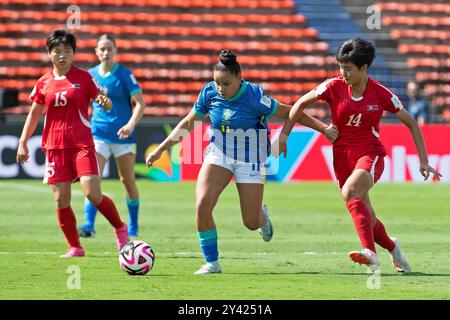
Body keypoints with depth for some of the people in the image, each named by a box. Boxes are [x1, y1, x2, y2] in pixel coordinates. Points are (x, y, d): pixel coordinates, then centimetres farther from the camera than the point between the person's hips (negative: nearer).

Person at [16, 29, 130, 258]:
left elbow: (102, 102, 5)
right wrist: (23, 142, 11)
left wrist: (105, 102, -19)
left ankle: (120, 229, 8)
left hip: (82, 144, -3)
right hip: (55, 146, 3)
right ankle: (75, 248, 11)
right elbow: (34, 114, 17)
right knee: (61, 200, -1)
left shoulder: (83, 77, 2)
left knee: (93, 194, -16)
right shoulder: (44, 83, 9)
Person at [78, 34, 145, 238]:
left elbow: (139, 103, -9)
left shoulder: (124, 75, -5)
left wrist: (130, 125, -25)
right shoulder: (91, 75, 6)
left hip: (122, 136, -2)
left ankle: (133, 226, 24)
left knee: (128, 181, 7)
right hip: (99, 135, 2)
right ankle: (89, 225, -22)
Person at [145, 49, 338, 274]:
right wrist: (160, 149, 5)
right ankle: (212, 263, -5)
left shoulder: (254, 97, -22)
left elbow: (289, 112, -11)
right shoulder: (209, 92, -9)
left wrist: (324, 129, -13)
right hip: (218, 154, 3)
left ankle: (262, 215, 41)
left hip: (250, 160, -3)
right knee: (202, 205, -20)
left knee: (251, 223, 0)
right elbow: (188, 123, 5)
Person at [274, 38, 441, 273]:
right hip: (342, 155, 3)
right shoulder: (334, 87, -5)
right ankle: (392, 248, 34)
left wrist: (423, 162, -1)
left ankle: (370, 252, -43)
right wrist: (283, 136, 0)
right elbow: (301, 104, 7)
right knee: (367, 220, 4)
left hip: (371, 154, -3)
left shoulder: (381, 94, -9)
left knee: (349, 190, -34)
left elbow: (411, 124, 1)